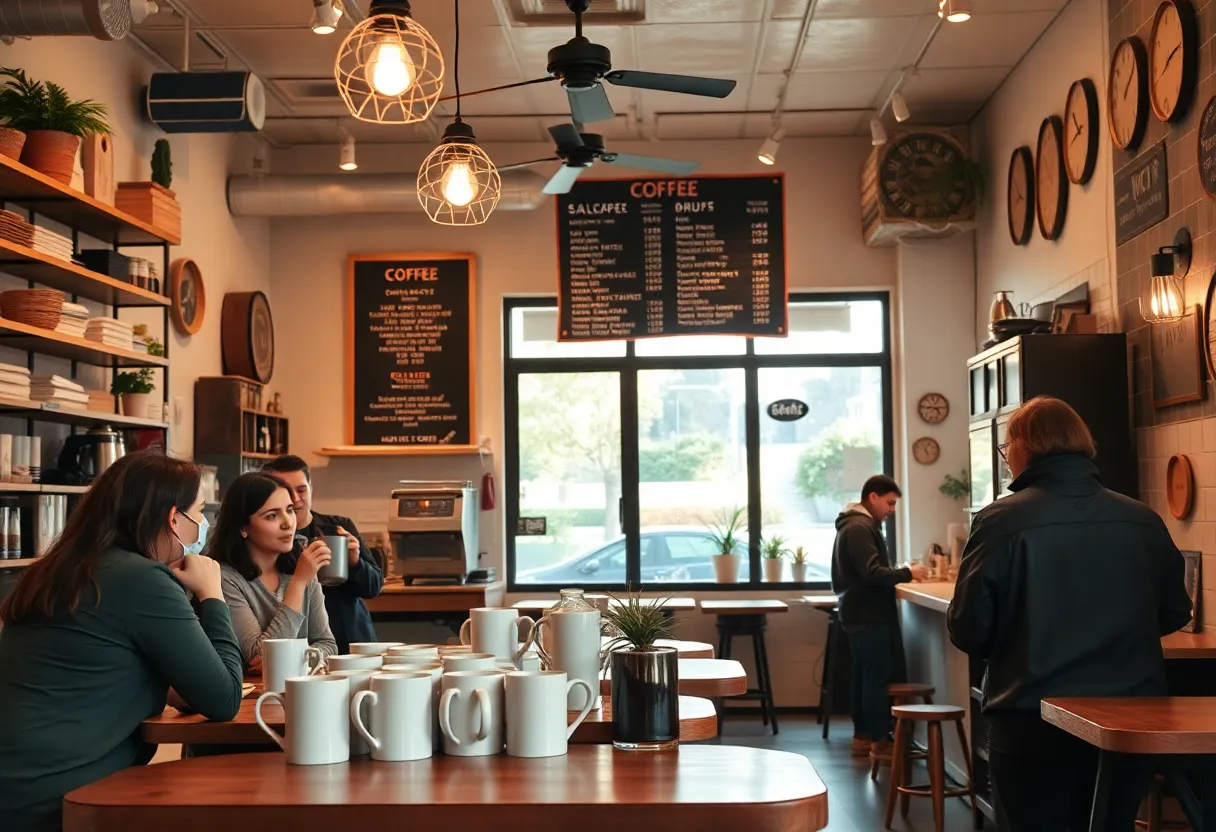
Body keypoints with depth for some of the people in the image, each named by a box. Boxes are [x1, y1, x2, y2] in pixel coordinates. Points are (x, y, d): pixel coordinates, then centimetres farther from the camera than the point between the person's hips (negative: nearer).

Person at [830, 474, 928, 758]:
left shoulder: (857, 525, 17)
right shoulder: (860, 528, -17)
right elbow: (872, 574, -24)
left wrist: (900, 574, 9)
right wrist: (907, 573, -15)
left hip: (863, 614, 11)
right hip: (869, 616, -11)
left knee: (865, 676, 12)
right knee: (879, 677, -7)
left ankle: (862, 736, 16)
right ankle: (880, 740, -3)